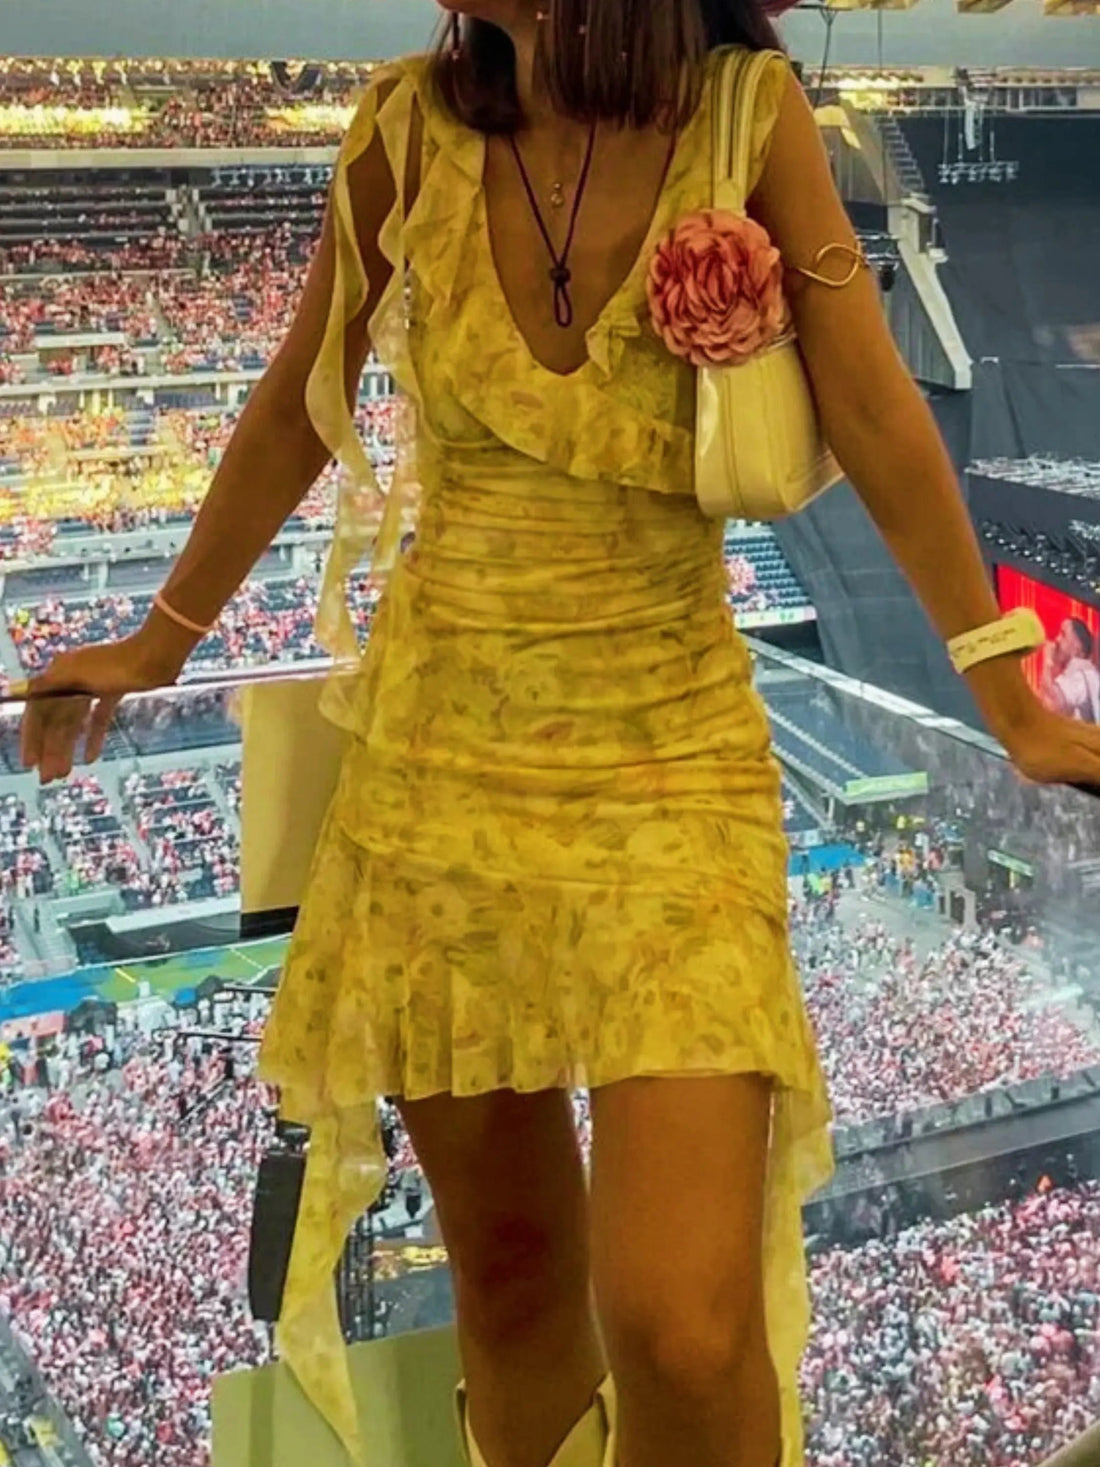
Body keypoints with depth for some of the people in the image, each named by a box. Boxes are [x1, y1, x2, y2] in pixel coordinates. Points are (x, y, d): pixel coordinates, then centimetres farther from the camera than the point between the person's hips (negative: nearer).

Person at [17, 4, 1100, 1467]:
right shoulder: (411, 125, -2)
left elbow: (877, 421, -4)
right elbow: (297, 409, 10)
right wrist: (166, 634, 20)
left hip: (673, 755, -2)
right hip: (440, 751, 3)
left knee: (685, 1326, -12)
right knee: (507, 1261, 13)